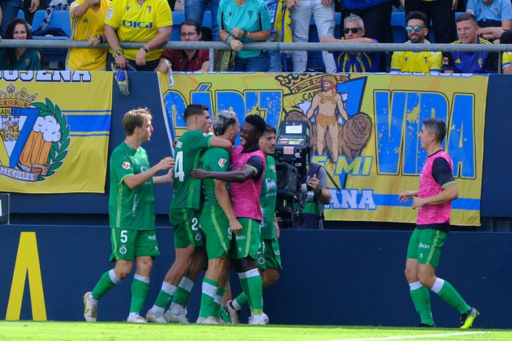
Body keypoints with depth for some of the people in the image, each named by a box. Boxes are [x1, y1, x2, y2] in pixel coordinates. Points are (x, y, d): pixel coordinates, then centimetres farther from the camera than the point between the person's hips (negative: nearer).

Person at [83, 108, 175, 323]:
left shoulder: (142, 153, 15)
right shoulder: (121, 153, -11)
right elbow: (130, 181, -23)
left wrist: (165, 179, 20)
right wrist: (157, 167, -23)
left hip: (145, 220, 7)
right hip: (125, 221, -7)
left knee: (145, 264, -3)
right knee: (123, 269, -6)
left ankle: (135, 313, -2)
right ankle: (93, 297, 16)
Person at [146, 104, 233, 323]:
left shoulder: (183, 141, 19)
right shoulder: (194, 136, -10)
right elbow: (226, 144, -18)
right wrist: (231, 154, 3)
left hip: (182, 205, 10)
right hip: (187, 208, -10)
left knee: (198, 259, 11)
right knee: (184, 261, -6)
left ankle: (176, 310, 10)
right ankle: (157, 310, -5)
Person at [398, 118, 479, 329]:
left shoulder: (439, 161, -17)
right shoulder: (433, 159, 14)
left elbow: (452, 192, -27)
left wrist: (424, 200, -20)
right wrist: (417, 193, 20)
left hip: (433, 228, -10)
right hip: (422, 225, 10)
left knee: (426, 278, -10)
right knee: (411, 273, 4)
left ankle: (466, 311, 0)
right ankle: (427, 322, 5)